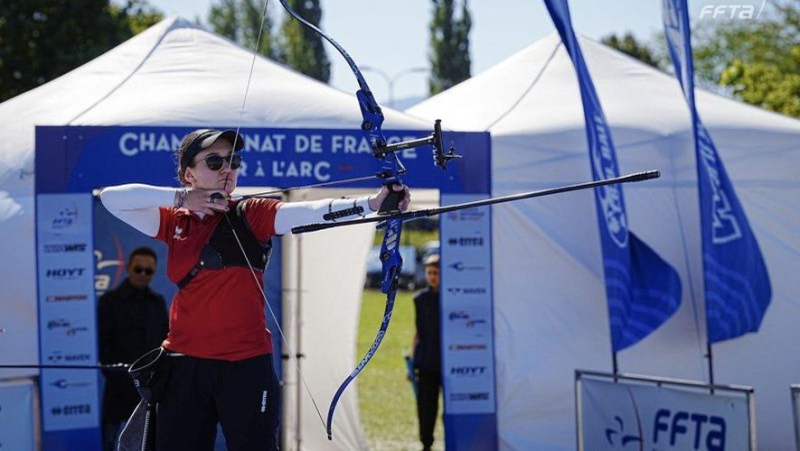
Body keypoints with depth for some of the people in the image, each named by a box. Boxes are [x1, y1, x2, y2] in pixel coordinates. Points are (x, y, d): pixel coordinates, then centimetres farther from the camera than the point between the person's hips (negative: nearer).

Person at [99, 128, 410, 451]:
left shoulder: (251, 216, -1)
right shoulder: (174, 222, 8)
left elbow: (310, 212, -17)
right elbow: (111, 197, 2)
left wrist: (371, 203, -34)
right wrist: (180, 198, -9)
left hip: (246, 364, -3)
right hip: (184, 364, 3)